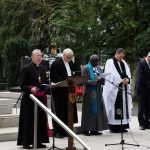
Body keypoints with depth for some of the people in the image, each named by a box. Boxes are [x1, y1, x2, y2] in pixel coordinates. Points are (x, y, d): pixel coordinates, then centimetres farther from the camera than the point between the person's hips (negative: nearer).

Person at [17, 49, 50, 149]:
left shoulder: (42, 68, 12)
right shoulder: (26, 68, -7)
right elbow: (23, 85, -9)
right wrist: (30, 89, -25)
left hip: (41, 98, 6)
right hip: (29, 99, -6)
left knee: (41, 119, 9)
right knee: (29, 120, -2)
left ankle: (39, 141, 17)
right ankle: (26, 142, 6)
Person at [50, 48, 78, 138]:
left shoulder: (71, 63, 14)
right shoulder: (57, 63, -9)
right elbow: (55, 77, -15)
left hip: (68, 90, 7)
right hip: (59, 91, -7)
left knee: (68, 110, 8)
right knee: (59, 110, -3)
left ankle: (65, 130, 16)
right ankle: (57, 131, 2)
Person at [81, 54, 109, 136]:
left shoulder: (99, 69, 14)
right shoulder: (85, 69, -4)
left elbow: (102, 81, 14)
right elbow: (85, 81, -13)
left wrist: (102, 80, -10)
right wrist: (96, 81, -23)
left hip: (98, 92, 6)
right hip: (89, 92, -6)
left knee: (97, 110, 3)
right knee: (89, 111, -4)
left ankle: (94, 129, 7)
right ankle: (86, 129, 1)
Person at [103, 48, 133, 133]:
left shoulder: (123, 63, 16)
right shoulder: (110, 62, -3)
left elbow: (128, 73, 9)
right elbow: (111, 75, -13)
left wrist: (127, 79, -12)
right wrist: (121, 80, -18)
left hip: (123, 89, 7)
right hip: (113, 89, -6)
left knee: (124, 106, 5)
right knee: (114, 107, -7)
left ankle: (122, 126, 9)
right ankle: (114, 127, -3)